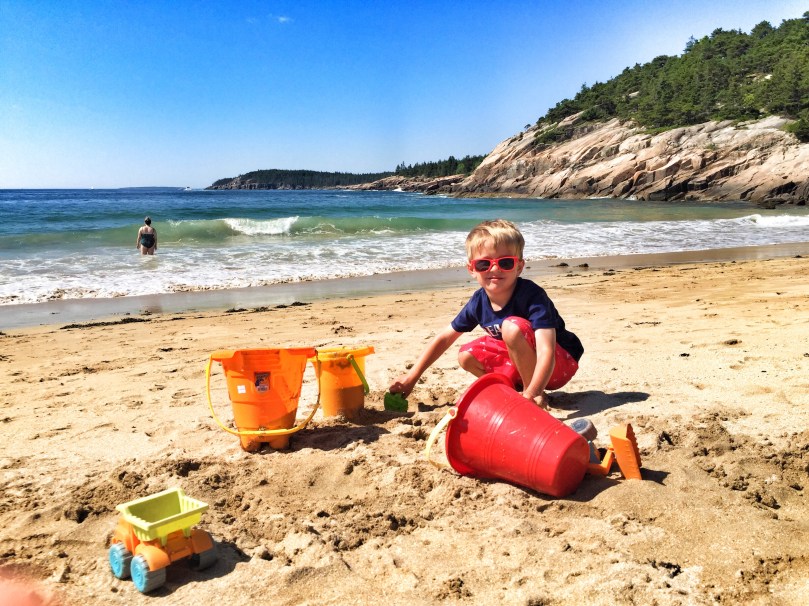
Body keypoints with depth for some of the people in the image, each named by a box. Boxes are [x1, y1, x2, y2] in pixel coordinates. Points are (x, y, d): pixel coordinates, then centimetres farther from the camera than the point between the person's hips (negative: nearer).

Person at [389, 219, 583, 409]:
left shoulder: (532, 296, -29)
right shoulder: (478, 302, -10)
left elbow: (546, 352, -38)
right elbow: (444, 338, 3)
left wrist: (532, 394, -53)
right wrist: (412, 377, 0)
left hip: (561, 363, -6)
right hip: (521, 360, 7)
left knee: (513, 327, -31)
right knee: (466, 356, -6)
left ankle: (532, 393, -16)